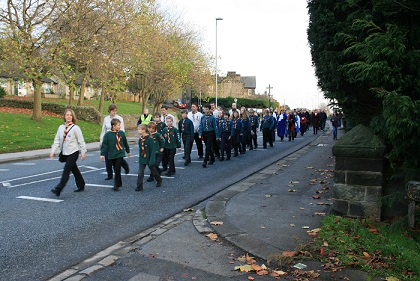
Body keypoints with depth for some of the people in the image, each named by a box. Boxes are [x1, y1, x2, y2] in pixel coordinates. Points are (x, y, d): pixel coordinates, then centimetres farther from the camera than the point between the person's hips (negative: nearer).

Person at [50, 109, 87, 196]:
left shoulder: (75, 128, -9)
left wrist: (83, 152, -6)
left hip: (73, 152, -6)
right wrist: (52, 151, -1)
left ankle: (58, 189, -13)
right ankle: (81, 185, 32)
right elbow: (57, 140, 7)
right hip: (65, 153, 6)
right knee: (74, 170, 17)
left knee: (66, 170, -12)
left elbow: (81, 141, -7)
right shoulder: (61, 127, 6)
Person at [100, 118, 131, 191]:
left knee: (117, 170, -7)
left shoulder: (121, 133, 0)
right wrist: (102, 154, -14)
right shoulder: (108, 134, -7)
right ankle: (119, 183, 26)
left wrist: (128, 151, 23)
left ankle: (116, 185, 0)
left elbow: (125, 143, 14)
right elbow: (104, 144, -7)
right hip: (112, 155, 1)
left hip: (120, 154, 0)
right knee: (116, 170, 10)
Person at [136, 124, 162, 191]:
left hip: (149, 159, -5)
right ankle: (139, 187, 1)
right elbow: (140, 150, 8)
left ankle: (159, 181, 39)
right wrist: (140, 158, 8)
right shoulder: (140, 139, -1)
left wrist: (151, 160, -21)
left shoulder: (150, 139, -20)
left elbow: (152, 150, -19)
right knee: (140, 173, -3)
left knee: (154, 171, 15)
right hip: (142, 159, 5)